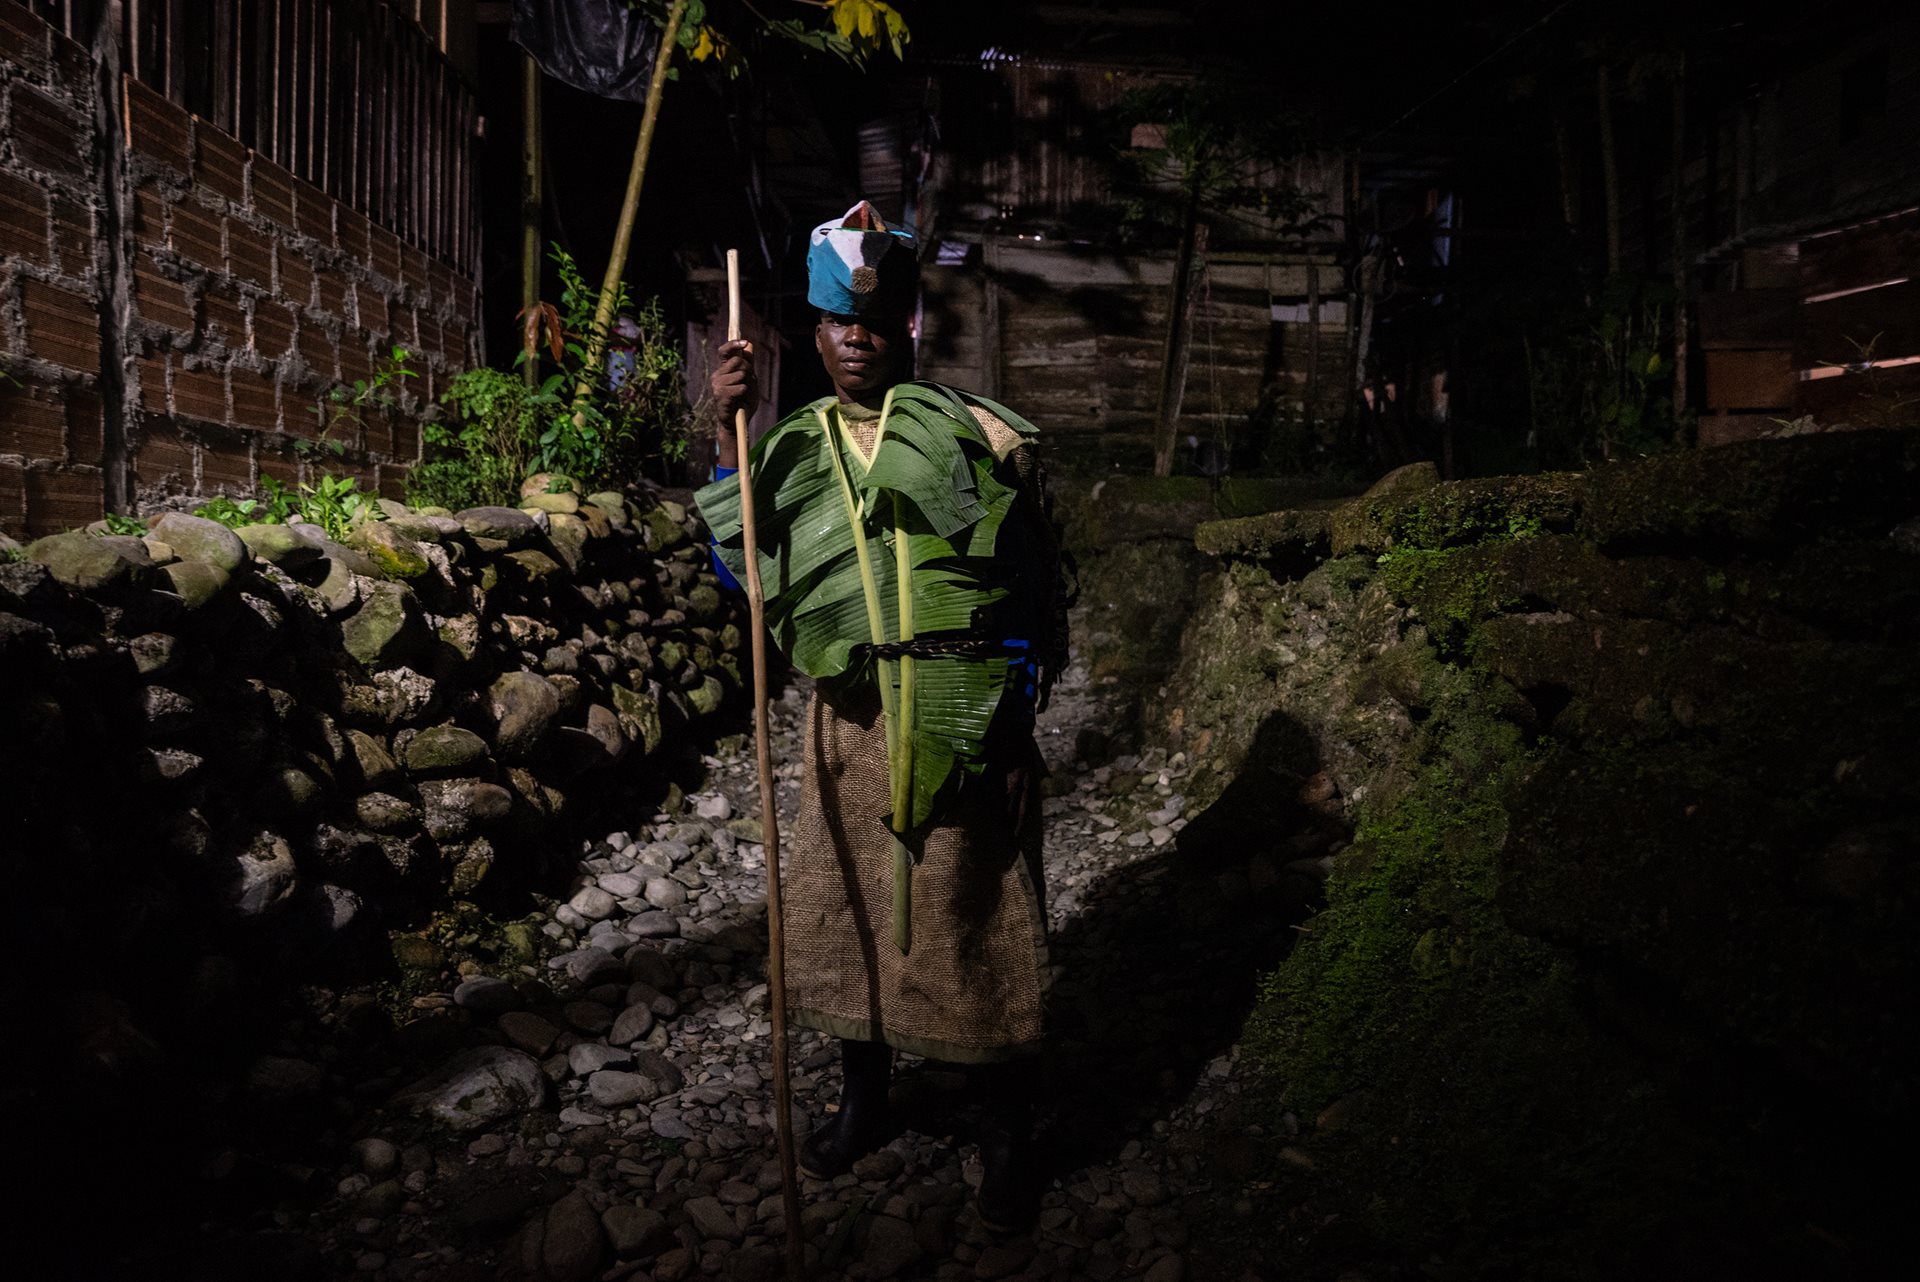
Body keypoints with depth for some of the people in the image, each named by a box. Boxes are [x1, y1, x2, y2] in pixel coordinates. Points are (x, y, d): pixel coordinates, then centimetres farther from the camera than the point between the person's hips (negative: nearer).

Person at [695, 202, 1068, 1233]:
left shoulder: (974, 434, -1)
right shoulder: (791, 445, 11)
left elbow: (1033, 596, 0)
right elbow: (743, 569, -2)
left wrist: (1015, 730, -4)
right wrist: (729, 439, -10)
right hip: (844, 720, 4)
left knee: (973, 916, 3)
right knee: (843, 904, 15)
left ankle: (1006, 1138, 22)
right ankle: (864, 1098, 38)